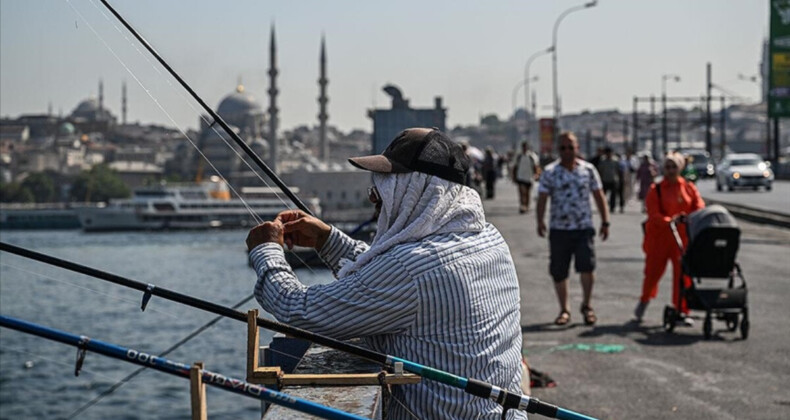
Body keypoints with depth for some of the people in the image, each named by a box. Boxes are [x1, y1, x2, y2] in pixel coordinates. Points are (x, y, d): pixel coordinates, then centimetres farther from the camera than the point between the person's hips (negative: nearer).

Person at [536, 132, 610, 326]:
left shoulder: (588, 170, 6)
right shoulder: (550, 172, 1)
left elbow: (599, 196, 11)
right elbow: (542, 198, -6)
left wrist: (605, 221, 6)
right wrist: (540, 221, -19)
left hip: (584, 228, 0)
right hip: (559, 229, 0)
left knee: (587, 266, -12)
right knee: (559, 272, 3)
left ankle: (586, 306, 9)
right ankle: (564, 310, 19)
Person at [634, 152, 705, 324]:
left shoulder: (689, 188, 8)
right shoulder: (656, 190, 0)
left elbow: (699, 208, 1)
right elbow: (653, 214, -11)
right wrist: (669, 221, -30)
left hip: (683, 237, 2)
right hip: (659, 238, -2)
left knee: (683, 274, -2)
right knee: (653, 271, 4)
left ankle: (682, 311, 7)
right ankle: (644, 299, 31)